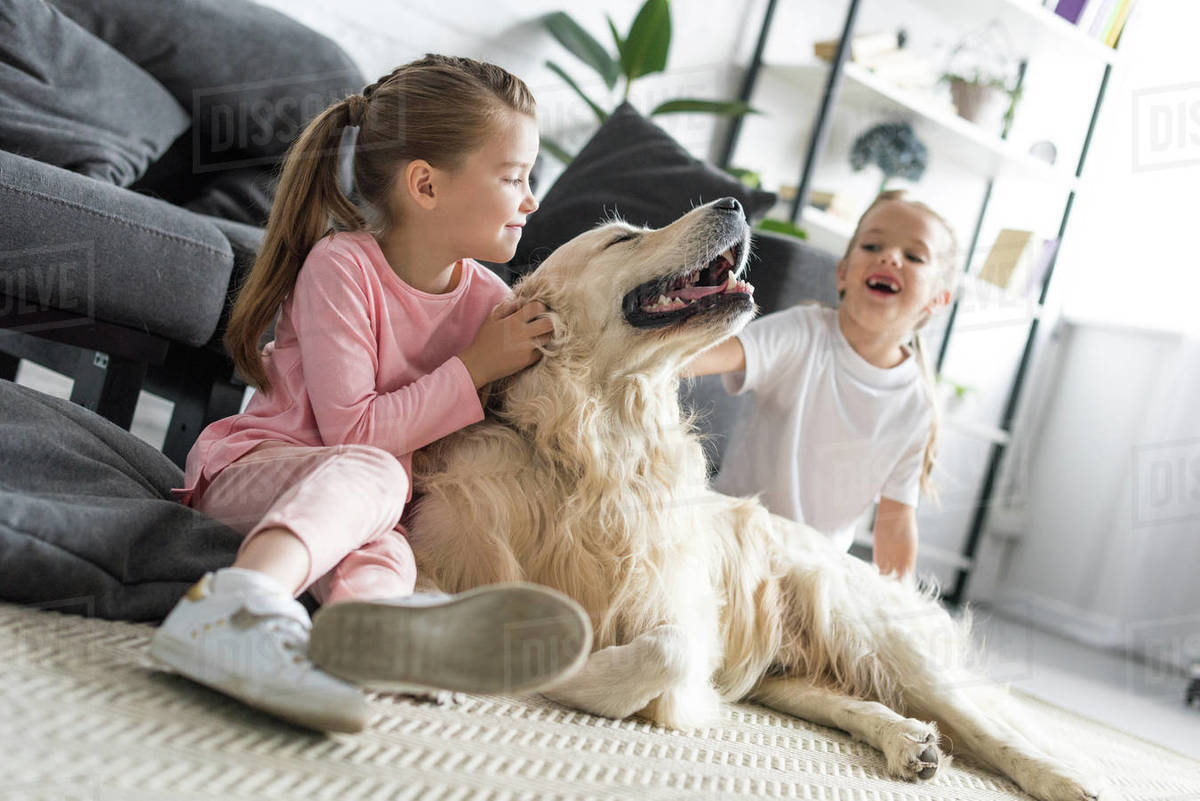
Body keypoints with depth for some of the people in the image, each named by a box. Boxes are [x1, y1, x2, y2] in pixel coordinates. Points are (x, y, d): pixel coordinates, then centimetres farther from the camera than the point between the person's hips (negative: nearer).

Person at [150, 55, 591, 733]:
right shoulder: (342, 265, -15)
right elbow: (353, 432, -19)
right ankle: (235, 603, -63)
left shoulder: (488, 300, 2)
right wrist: (475, 367, -19)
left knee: (384, 550, -32)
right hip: (252, 469, -4)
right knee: (369, 473, -37)